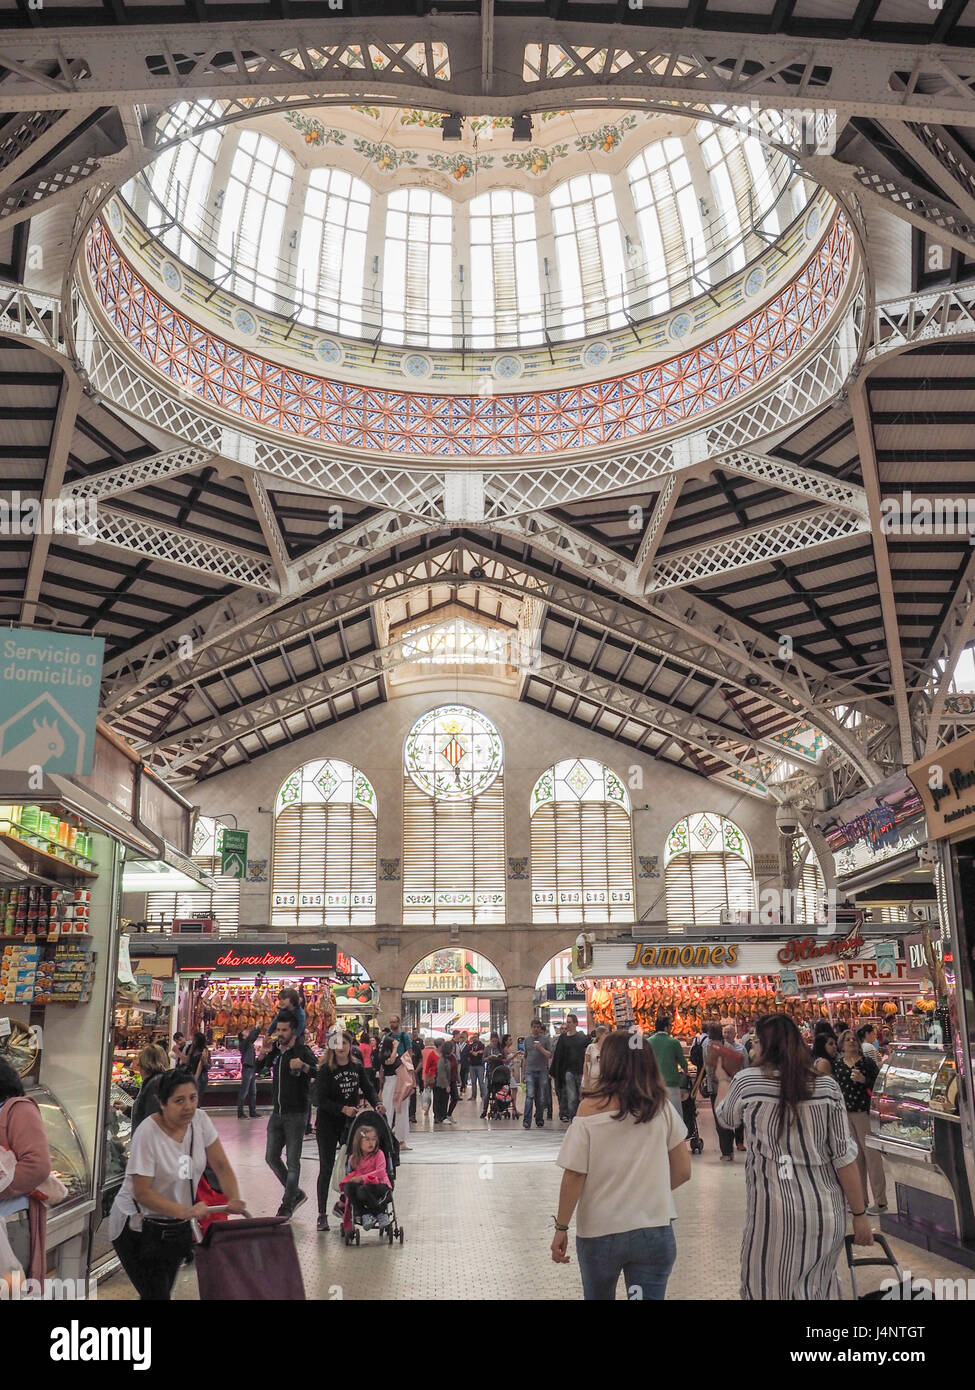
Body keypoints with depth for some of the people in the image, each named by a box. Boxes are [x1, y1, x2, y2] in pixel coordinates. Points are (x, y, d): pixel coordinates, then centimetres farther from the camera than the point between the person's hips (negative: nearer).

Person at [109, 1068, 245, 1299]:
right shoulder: (147, 1133, -25)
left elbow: (221, 1165, -4)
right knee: (156, 1294, -10)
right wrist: (186, 1211, -33)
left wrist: (234, 1200, -21)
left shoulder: (200, 1120, -9)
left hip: (178, 1226, 6)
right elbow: (142, 1193, -24)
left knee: (164, 1290, 17)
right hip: (138, 1228, -6)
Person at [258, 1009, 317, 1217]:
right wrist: (265, 1051, -1)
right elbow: (258, 1069, 16)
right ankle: (296, 1193, 27)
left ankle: (287, 1204, 13)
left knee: (293, 1162, 1)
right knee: (271, 1157, 11)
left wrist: (304, 1066, -38)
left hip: (296, 1114, -7)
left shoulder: (303, 1051, -12)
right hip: (277, 1112, 7)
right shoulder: (276, 1051, 7)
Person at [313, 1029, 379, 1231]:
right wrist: (343, 1108, -26)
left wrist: (377, 1103, -11)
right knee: (326, 1169, 1)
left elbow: (369, 1089, 8)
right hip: (328, 1125, -4)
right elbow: (320, 1100, -16)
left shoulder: (357, 1068, 2)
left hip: (350, 1123, 4)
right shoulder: (325, 1070, -12)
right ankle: (322, 1214, 9)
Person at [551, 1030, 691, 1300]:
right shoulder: (662, 1108, -5)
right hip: (654, 1232, 1)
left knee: (598, 1296, 23)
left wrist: (561, 1228, -1)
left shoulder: (590, 1109, -12)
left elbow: (574, 1176, -12)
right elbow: (683, 1170, 0)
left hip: (599, 1232, 0)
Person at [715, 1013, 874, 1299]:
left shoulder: (747, 1081, -6)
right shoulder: (826, 1086, -1)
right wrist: (860, 1214, 7)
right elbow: (844, 1156, -1)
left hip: (777, 1211, -3)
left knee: (774, 1289, 12)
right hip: (827, 1211, 3)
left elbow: (726, 1119, 14)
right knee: (820, 1286, 21)